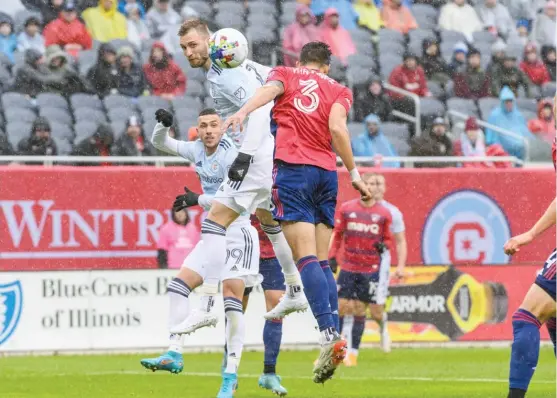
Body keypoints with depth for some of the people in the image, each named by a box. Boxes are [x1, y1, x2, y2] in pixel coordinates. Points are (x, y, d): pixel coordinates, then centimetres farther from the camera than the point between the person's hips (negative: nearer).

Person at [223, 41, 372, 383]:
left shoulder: (286, 74, 14)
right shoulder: (338, 91, 17)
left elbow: (270, 89, -9)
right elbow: (337, 127, -1)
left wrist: (243, 112, -28)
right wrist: (354, 173, 2)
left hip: (293, 169, -3)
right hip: (327, 173, 3)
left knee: (306, 257, -11)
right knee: (322, 261, 10)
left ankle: (330, 334, -25)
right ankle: (333, 333, 0)